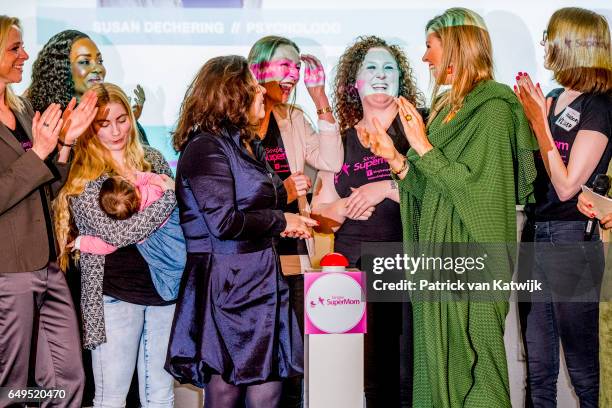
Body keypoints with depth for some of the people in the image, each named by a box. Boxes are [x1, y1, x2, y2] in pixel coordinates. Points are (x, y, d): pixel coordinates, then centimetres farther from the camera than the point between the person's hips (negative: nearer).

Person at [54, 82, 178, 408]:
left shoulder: (153, 160, 8)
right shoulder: (83, 178, -5)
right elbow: (118, 233, -17)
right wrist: (171, 196, -16)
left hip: (164, 285, 4)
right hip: (116, 294, -4)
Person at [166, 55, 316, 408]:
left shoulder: (249, 146, 17)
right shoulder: (206, 147, -11)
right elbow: (224, 222, -20)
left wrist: (283, 193, 10)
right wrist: (281, 221, -8)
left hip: (262, 280, 8)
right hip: (226, 285, -8)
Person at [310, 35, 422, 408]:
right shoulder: (341, 141, 14)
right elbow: (320, 212, 17)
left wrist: (388, 188, -13)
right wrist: (347, 206, -2)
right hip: (358, 266, 3)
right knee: (376, 374, 3)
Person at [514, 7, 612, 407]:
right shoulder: (552, 99, 9)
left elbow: (566, 185, -17)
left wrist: (540, 120, -15)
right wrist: (528, 114, 2)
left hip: (572, 239, -8)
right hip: (535, 235, 8)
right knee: (538, 366, 14)